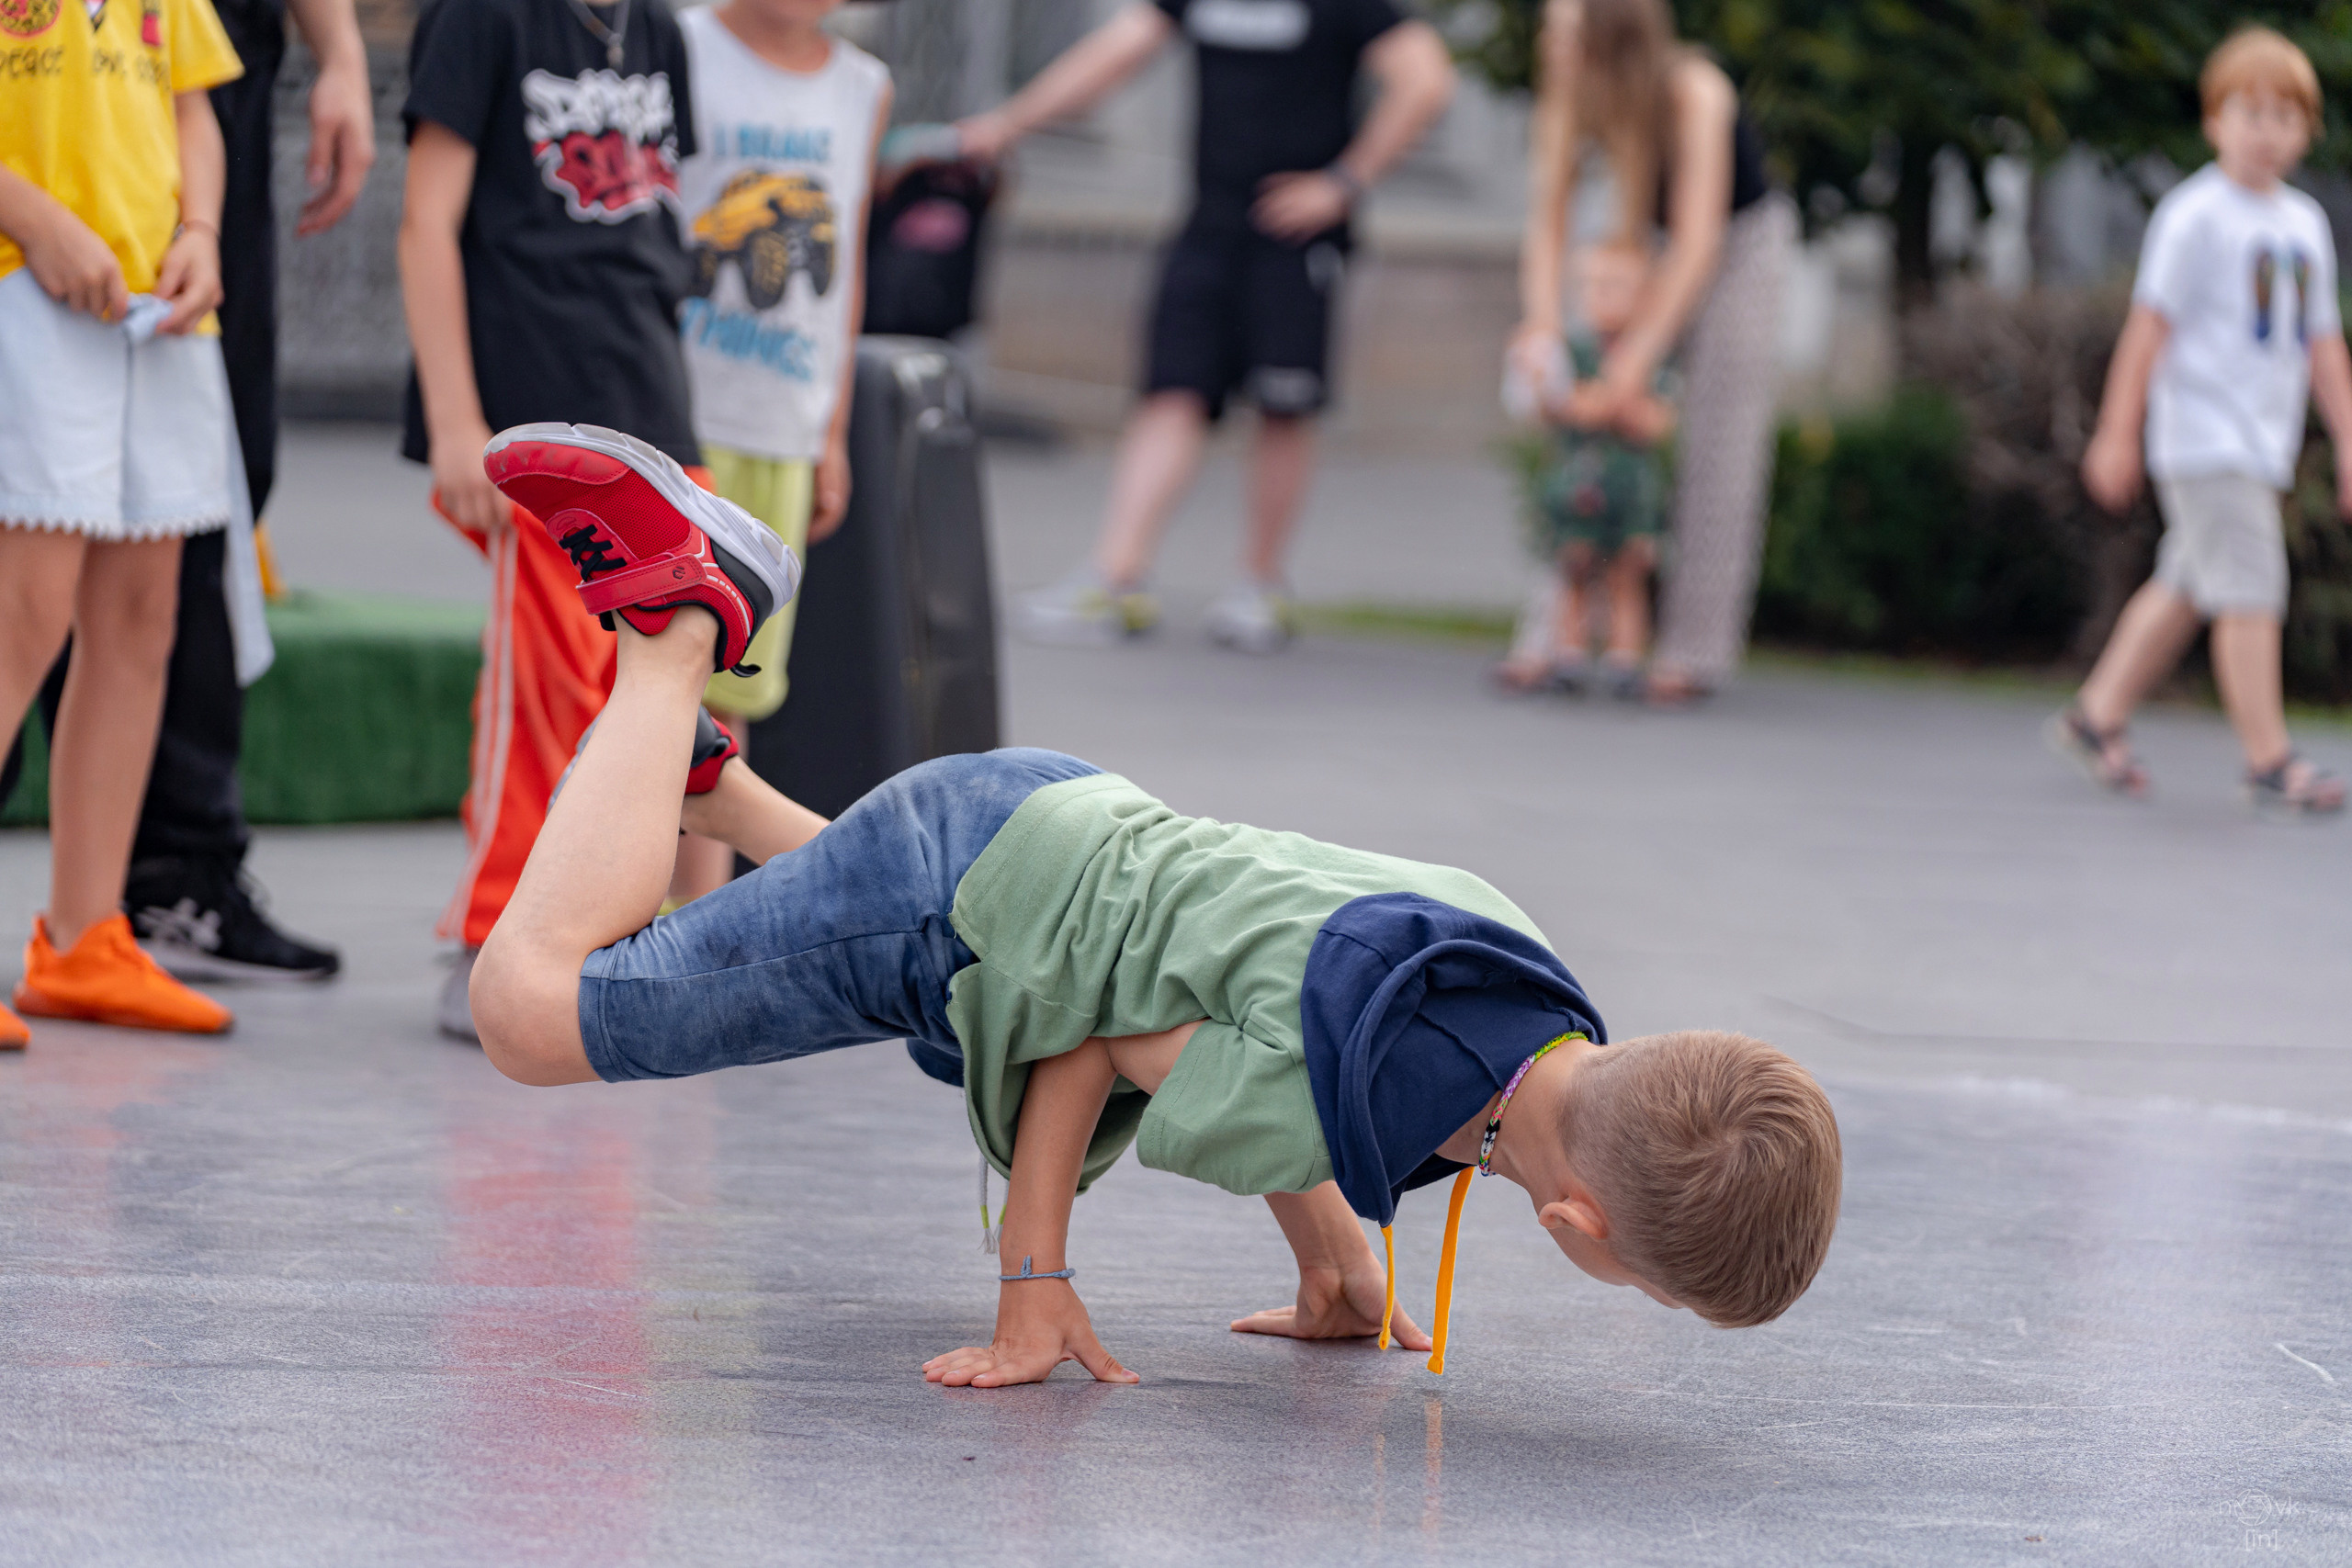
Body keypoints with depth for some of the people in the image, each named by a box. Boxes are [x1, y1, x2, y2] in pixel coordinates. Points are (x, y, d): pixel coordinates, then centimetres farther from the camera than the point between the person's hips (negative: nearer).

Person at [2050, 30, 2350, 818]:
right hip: (2204, 435, -8)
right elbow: (2151, 324, -9)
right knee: (2250, 590, -12)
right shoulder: (2195, 216, -9)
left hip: (2263, 445, 8)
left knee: (2185, 587, 14)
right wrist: (2118, 433, -10)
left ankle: (2095, 717, 25)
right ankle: (2269, 761, -10)